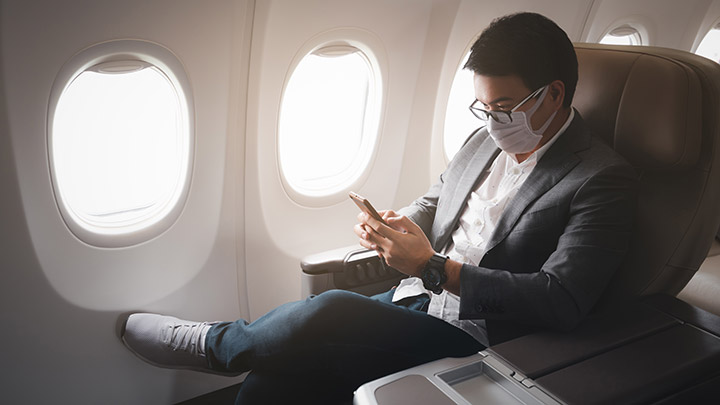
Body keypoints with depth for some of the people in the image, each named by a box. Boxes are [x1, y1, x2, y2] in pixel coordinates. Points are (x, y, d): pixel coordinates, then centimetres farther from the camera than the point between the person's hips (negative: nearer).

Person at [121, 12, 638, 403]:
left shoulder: (604, 180, -10)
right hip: (410, 301, 7)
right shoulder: (487, 139, 12)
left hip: (470, 336, -6)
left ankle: (211, 342, 3)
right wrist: (395, 226, -2)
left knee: (328, 312, -27)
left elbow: (561, 302, -20)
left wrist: (435, 268, -22)